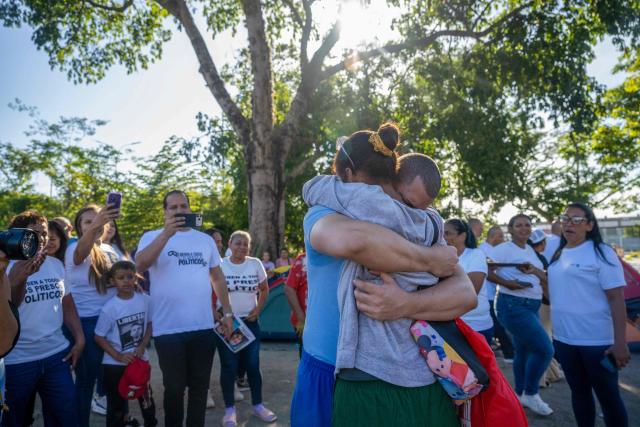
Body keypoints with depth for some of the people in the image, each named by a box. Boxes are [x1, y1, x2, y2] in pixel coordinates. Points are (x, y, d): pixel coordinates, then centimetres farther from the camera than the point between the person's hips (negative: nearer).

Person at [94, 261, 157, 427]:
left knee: (146, 398, 16)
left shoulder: (144, 300, -8)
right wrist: (118, 356, -16)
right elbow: (99, 337, -9)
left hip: (140, 359, 3)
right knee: (116, 404, 12)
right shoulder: (109, 308, -16)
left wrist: (142, 347, -11)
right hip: (115, 364, -2)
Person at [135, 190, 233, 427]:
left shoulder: (205, 239, 10)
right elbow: (140, 266, -20)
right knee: (174, 387, 11)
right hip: (168, 328, -3)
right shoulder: (152, 237, 0)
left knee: (199, 386, 15)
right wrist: (167, 233, -27)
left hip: (203, 327, 3)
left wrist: (227, 312, 12)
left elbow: (218, 277, 15)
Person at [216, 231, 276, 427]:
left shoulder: (255, 264, -1)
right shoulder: (220, 265, -7)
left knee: (253, 365, 8)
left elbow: (264, 289, 10)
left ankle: (258, 405, 24)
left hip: (250, 322, 2)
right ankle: (229, 409, 18)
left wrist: (258, 310, 0)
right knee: (229, 366, 3)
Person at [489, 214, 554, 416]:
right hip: (513, 306, -8)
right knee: (544, 349, -11)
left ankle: (520, 394, 30)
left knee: (524, 351, 15)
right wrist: (506, 283, -23)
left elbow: (546, 280, 16)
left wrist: (534, 270, -4)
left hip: (531, 306, 8)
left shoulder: (531, 251, 15)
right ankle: (530, 394, 6)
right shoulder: (503, 249, -10)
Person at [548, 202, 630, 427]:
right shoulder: (558, 254, 8)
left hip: (597, 341, -6)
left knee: (608, 396, 7)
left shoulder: (601, 253, -10)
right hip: (564, 339, 6)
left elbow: (617, 298, -14)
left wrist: (620, 342, -19)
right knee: (579, 392, 18)